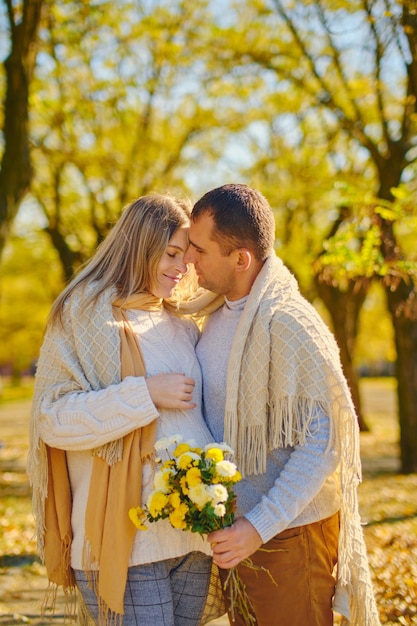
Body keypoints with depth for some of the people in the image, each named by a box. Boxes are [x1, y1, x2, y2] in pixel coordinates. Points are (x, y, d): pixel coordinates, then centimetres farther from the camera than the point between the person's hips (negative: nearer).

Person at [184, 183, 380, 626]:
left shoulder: (288, 326, -21)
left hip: (287, 534, -8)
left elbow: (322, 443, -23)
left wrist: (260, 527, -26)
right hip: (237, 529, 8)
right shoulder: (219, 315, 6)